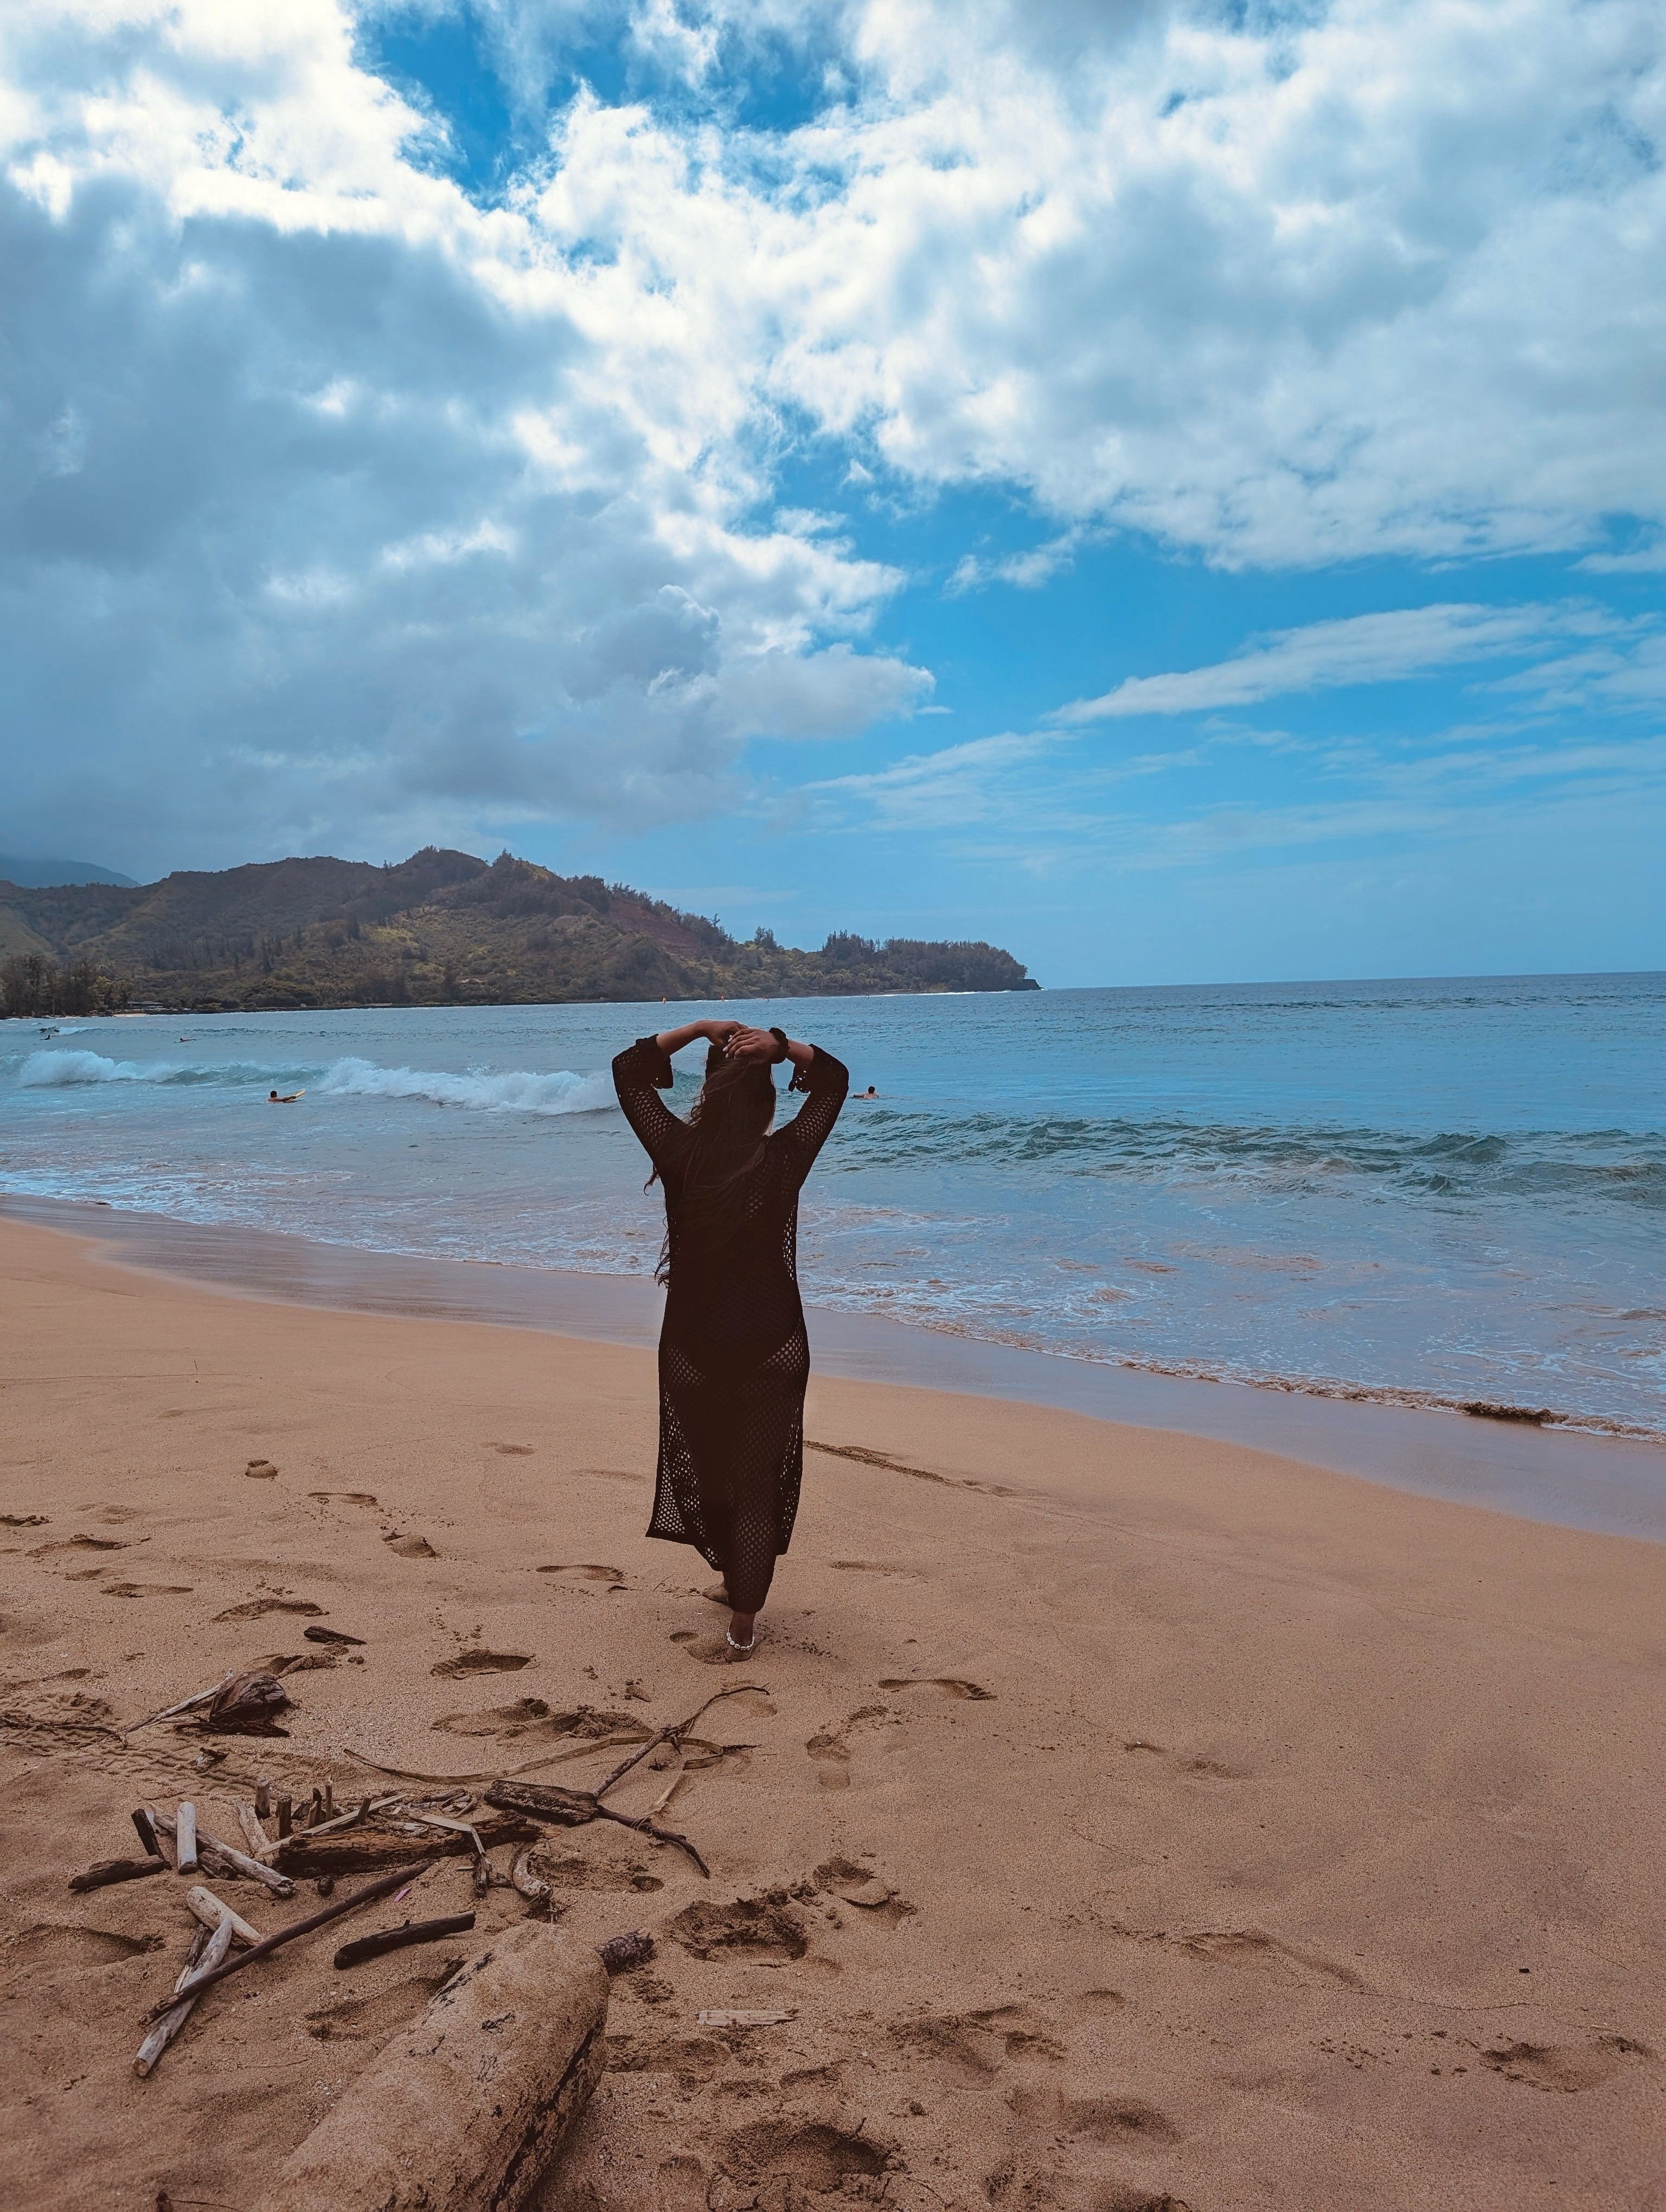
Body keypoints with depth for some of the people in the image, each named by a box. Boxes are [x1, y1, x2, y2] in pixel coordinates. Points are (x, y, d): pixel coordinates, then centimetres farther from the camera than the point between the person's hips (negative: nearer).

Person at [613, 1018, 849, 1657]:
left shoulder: (680, 1155, -13)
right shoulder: (785, 1160, -13)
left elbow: (628, 1070, 0)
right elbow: (835, 1079, 2)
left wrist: (698, 1029, -6)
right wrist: (782, 1045, -12)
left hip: (692, 1345, 1)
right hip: (773, 1346, -1)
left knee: (706, 1468, 23)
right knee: (760, 1482, 11)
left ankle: (733, 1577, 42)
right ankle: (742, 1621, 15)